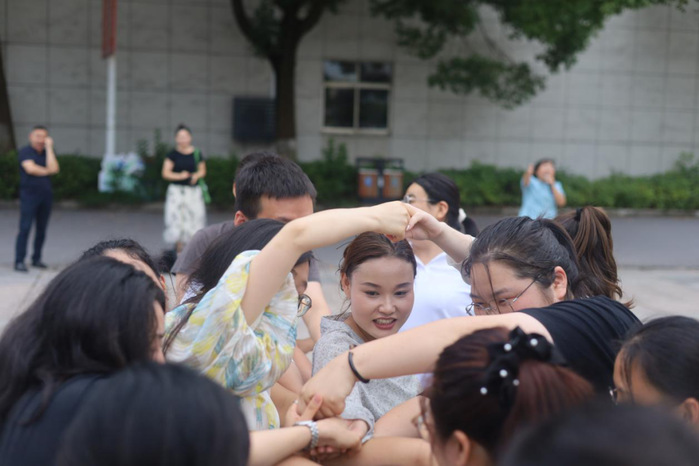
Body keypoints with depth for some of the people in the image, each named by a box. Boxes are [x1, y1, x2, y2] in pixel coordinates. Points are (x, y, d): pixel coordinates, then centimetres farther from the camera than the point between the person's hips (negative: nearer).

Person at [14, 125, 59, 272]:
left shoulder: (48, 153, 12)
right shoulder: (25, 152, 0)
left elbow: (54, 169, -7)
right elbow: (30, 168, -16)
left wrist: (49, 147, -5)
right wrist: (47, 171, -5)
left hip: (46, 195, 5)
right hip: (29, 194, -5)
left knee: (41, 229, 7)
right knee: (25, 228, -9)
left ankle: (36, 259, 16)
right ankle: (19, 261, -7)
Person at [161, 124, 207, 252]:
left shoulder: (197, 153, 6)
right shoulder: (173, 154, 0)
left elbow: (202, 170, 14)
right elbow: (166, 173, -4)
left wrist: (197, 175, -7)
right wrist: (180, 176, -17)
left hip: (194, 190, 2)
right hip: (177, 190, -2)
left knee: (195, 219, -2)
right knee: (177, 220, -6)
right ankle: (178, 247, 0)